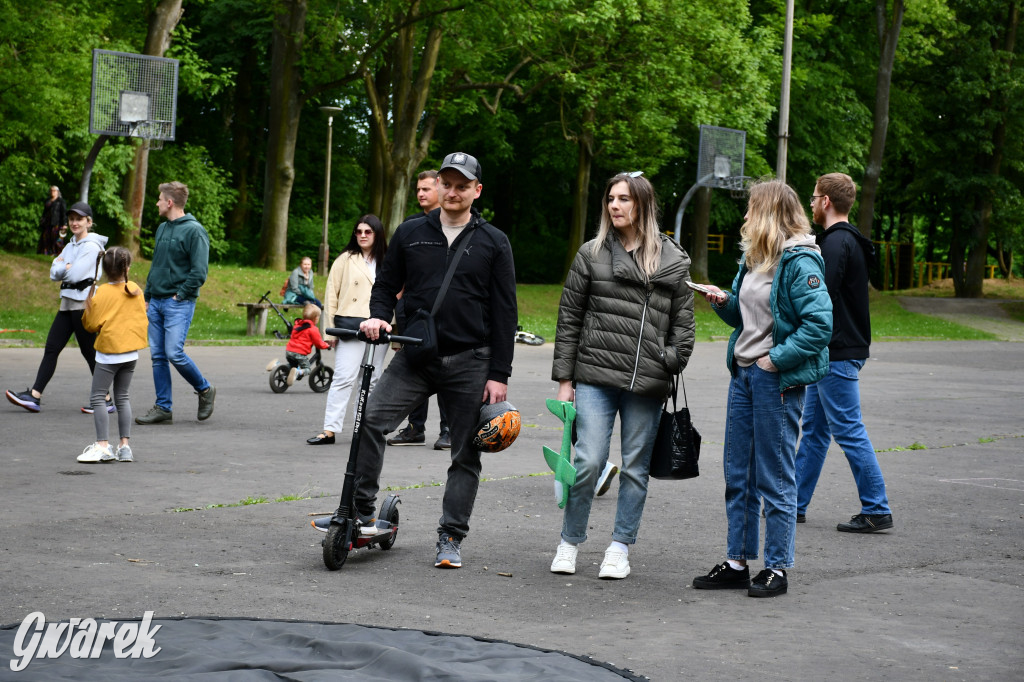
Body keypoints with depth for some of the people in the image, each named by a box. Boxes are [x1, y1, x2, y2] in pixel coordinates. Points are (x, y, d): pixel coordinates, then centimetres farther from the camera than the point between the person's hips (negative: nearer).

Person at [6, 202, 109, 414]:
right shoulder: (71, 245, 17)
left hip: (83, 304, -8)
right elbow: (54, 273, 10)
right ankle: (34, 396, -2)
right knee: (51, 348, 1)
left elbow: (75, 274, -18)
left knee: (89, 352, -3)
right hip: (67, 303, 8)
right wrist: (67, 267, -9)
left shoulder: (91, 246, -10)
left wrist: (62, 268, 0)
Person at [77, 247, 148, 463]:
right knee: (122, 397, 13)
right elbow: (142, 320, 12)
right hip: (131, 353, 5)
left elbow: (91, 325, -9)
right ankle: (124, 445, 8)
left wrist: (87, 303, 3)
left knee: (98, 398, -2)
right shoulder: (136, 291, 3)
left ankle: (103, 445, -11)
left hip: (108, 354, -5)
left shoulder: (101, 293, -12)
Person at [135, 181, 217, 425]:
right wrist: (148, 297, 18)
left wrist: (179, 295, -13)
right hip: (157, 303, 8)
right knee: (157, 356, 5)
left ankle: (205, 390, 8)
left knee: (174, 353, -15)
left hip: (179, 304, -8)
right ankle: (163, 408, 9)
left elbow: (199, 272, -15)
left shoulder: (194, 231, -11)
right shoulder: (162, 228, 16)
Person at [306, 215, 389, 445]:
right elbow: (332, 295, 5)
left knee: (371, 381, 8)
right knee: (344, 378, -10)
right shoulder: (346, 260, 7)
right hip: (350, 328, -2)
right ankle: (330, 429, -10)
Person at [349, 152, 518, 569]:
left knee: (465, 455, 3)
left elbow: (505, 312, 1)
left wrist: (499, 374, -5)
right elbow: (386, 285, 16)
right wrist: (378, 316, -8)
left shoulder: (493, 243, 2)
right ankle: (360, 511, -7)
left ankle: (451, 539, 13)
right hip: (415, 357, 1)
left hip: (470, 363, -1)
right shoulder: (411, 233, 8)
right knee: (371, 420, -18)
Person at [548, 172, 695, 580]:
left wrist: (673, 362, -1)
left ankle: (620, 548, 18)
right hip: (596, 378, -1)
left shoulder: (673, 260, 6)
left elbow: (682, 322, 12)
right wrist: (564, 378, 3)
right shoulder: (591, 255, 5)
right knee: (588, 462, -7)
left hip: (647, 385, 1)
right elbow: (569, 319, 7)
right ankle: (570, 543, 10)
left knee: (636, 467, 7)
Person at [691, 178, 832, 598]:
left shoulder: (800, 262, -14)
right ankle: (737, 562, 21)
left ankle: (777, 568, 8)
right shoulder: (753, 258, 13)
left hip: (777, 378, -9)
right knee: (737, 473, 13)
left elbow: (820, 323, -21)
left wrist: (777, 359, -21)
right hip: (743, 373, 9)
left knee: (775, 477, -1)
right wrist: (724, 302, 3)